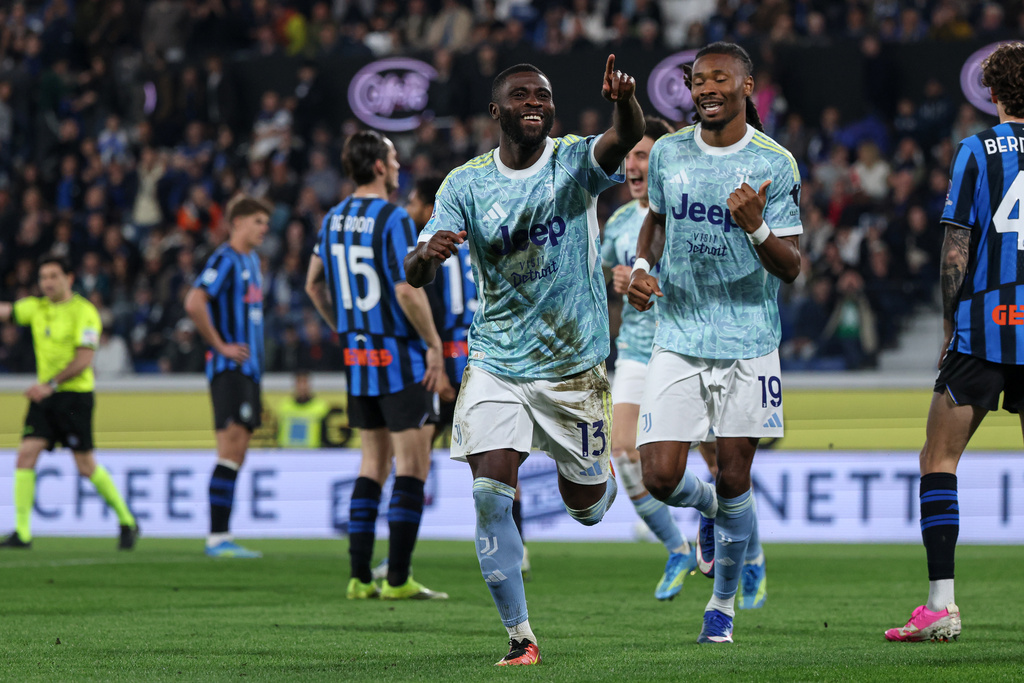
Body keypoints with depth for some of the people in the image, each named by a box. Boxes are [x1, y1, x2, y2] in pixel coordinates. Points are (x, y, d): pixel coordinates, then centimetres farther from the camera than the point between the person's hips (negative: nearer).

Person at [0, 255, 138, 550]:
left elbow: (84, 359, -15)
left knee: (86, 465, -3)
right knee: (26, 454, -8)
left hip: (75, 394, -6)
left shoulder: (84, 312, -9)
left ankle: (128, 522, 14)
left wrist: (51, 385, -20)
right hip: (45, 395, 6)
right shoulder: (37, 308, 12)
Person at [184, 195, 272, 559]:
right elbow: (194, 303, -23)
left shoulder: (251, 261, 18)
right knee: (231, 449, -13)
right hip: (229, 368, -9)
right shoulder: (225, 259, -10)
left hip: (249, 367, 9)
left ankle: (221, 538, 9)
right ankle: (218, 537, -14)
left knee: (236, 454, 7)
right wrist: (221, 347, -16)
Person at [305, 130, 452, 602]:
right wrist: (433, 344, -13)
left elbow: (314, 284, 18)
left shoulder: (334, 219, 10)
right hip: (400, 357, -8)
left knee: (373, 465, 13)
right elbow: (407, 289, -22)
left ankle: (360, 576, 9)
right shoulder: (393, 219, -14)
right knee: (412, 466, -3)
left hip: (357, 356, 8)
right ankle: (398, 579, -7)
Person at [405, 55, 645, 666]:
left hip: (574, 362, 0)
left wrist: (625, 102, -55)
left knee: (587, 508, 12)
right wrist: (427, 254, -36)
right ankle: (520, 637, -3)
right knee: (491, 496, -15)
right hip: (496, 364, 0)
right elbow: (415, 275, -11)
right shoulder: (466, 184, -5)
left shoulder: (576, 162, -8)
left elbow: (627, 136, -31)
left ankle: (600, 472, 50)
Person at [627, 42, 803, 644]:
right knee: (662, 477, -6)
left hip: (747, 340, -2)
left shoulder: (774, 164, -7)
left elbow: (791, 269, -8)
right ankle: (711, 509, 30)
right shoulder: (668, 153, 3)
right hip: (678, 339, 2)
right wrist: (642, 267, 2)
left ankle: (724, 604, 22)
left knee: (734, 480, 2)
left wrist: (756, 229, -27)